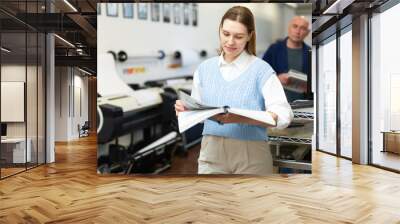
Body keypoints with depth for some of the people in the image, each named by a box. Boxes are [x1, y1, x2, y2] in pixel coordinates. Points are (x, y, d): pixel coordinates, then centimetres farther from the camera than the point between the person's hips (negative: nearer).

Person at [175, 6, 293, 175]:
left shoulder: (261, 69, -4)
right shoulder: (204, 68, 10)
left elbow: (284, 115, -13)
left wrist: (241, 118, -27)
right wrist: (185, 110, -11)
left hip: (252, 154, -2)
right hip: (212, 152, 3)